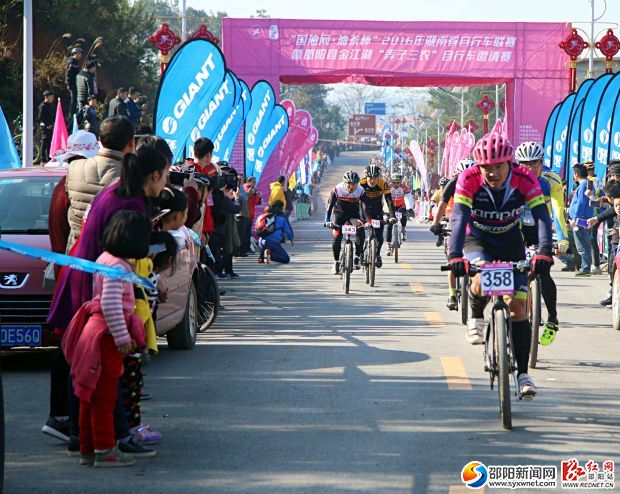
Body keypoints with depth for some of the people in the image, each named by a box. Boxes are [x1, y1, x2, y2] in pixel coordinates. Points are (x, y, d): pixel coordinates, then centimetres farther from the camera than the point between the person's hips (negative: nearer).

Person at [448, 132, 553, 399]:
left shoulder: (524, 180, -25)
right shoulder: (469, 179, -27)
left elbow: (542, 217, -33)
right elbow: (459, 218, -36)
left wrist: (544, 252, -49)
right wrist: (455, 255, -51)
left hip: (510, 242, 1)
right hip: (477, 239, -1)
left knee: (517, 306, -7)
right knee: (481, 282, -34)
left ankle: (523, 372, 0)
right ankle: (476, 317, 0)